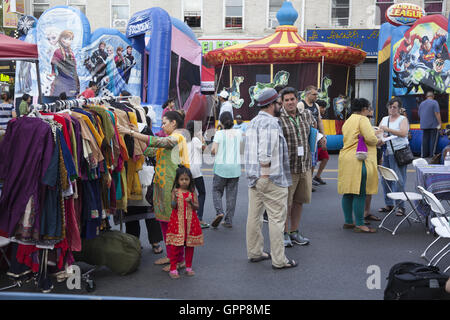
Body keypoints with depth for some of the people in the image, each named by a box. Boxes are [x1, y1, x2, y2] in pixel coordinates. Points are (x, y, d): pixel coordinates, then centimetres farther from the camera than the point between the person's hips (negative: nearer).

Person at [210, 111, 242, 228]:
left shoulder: (219, 133, -7)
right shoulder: (238, 133, 3)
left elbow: (213, 150, -12)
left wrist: (215, 153, 9)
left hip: (221, 166, -3)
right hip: (235, 166, 3)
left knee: (217, 191, 12)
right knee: (232, 194, 8)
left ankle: (219, 212, -11)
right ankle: (229, 221, 10)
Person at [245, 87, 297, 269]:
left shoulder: (253, 122, 14)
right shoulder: (271, 123, -16)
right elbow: (266, 153, -24)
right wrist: (266, 171, -17)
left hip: (253, 177, 10)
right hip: (270, 179, -10)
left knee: (254, 215, 14)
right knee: (277, 218, -2)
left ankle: (254, 252, 26)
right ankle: (279, 260, 4)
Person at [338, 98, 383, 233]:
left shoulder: (348, 121, 20)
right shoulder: (362, 119, -8)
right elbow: (370, 138, -18)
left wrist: (373, 133, 28)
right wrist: (377, 141, 2)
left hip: (346, 159, 9)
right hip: (358, 161, -9)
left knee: (348, 192, 11)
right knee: (360, 193, -6)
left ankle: (348, 222, 19)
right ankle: (359, 224, -3)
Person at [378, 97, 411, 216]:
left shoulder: (403, 119, 1)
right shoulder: (384, 119, 17)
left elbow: (404, 133, -16)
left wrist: (387, 129, -20)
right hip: (386, 153, 6)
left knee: (398, 180, -7)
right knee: (385, 179, 7)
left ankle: (400, 206, -2)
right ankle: (389, 204, 17)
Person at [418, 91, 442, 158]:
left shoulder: (422, 103, 11)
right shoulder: (434, 103, -6)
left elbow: (419, 115, 15)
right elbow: (437, 113, -15)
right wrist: (440, 123, -14)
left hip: (424, 125, 5)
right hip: (434, 125, -5)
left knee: (425, 140, 7)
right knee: (433, 139, -1)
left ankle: (424, 154, 6)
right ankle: (432, 154, -3)